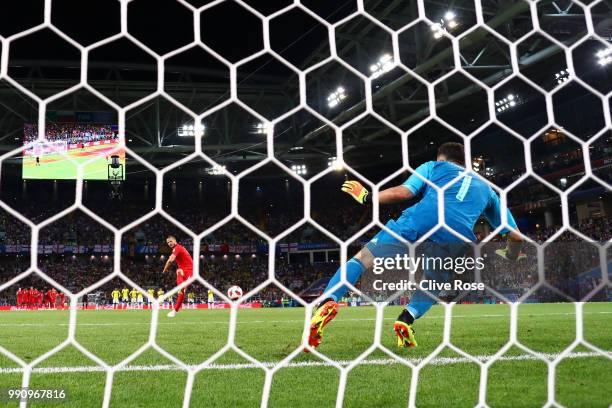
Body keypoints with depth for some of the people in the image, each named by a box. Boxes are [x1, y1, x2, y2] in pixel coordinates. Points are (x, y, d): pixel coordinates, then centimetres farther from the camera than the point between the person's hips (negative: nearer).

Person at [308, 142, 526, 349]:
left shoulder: (434, 167, 29)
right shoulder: (485, 187, 38)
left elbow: (403, 192, 11)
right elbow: (515, 235, 36)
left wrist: (366, 197, 23)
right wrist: (511, 255, 57)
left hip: (419, 220, -2)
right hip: (458, 235, 2)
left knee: (363, 258, 4)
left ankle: (328, 302, -20)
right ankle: (406, 320, -2)